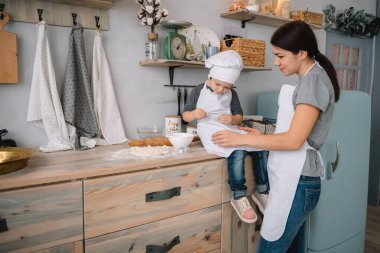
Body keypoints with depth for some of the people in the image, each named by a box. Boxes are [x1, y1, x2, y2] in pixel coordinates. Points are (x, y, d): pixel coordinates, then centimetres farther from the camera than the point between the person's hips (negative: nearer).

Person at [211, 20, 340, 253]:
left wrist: (242, 139, -14)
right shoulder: (309, 79, 16)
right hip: (296, 179, 9)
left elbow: (294, 140, -18)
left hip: (297, 182, -9)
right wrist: (262, 137, 9)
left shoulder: (313, 80, -12)